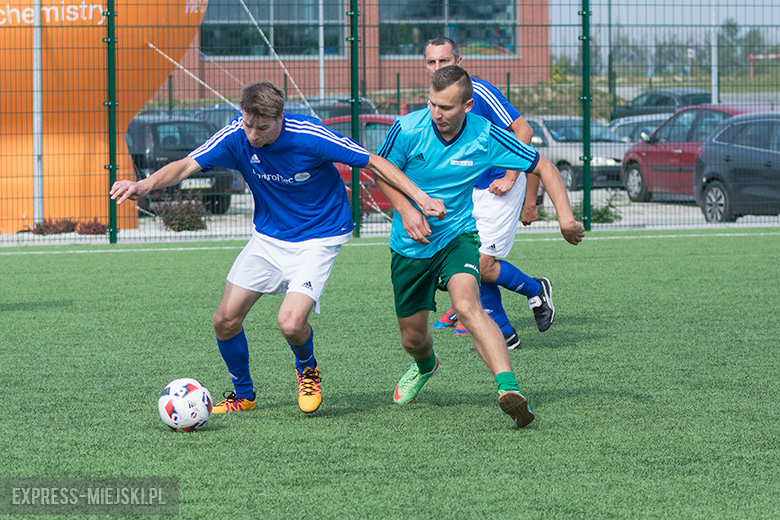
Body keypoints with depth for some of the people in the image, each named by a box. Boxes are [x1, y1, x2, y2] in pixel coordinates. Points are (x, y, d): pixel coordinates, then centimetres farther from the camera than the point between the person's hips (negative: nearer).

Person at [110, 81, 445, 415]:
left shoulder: (309, 137, -26)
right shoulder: (237, 136, -16)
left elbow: (372, 163, -17)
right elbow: (186, 166, -20)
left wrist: (420, 198, -19)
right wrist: (144, 185, -38)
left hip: (319, 236, -5)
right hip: (268, 236, 5)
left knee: (291, 322, -23)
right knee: (225, 321, -1)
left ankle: (307, 370, 14)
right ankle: (243, 394, 25)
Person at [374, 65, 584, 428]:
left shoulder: (485, 136, -15)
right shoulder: (407, 129, -16)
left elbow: (543, 167, -6)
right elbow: (380, 172, 1)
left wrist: (565, 216, -19)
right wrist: (407, 210, -16)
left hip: (458, 236, -2)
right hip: (410, 246, 2)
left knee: (466, 305, -31)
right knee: (412, 338, 10)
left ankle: (508, 389, -43)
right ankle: (425, 366, 49)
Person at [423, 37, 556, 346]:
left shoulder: (480, 93, -17)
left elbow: (523, 130, -16)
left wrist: (510, 178, -20)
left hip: (500, 189, -7)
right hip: (470, 193, 7)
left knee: (483, 266, -11)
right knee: (473, 266, 1)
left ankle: (536, 290, 15)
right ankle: (504, 334, 13)